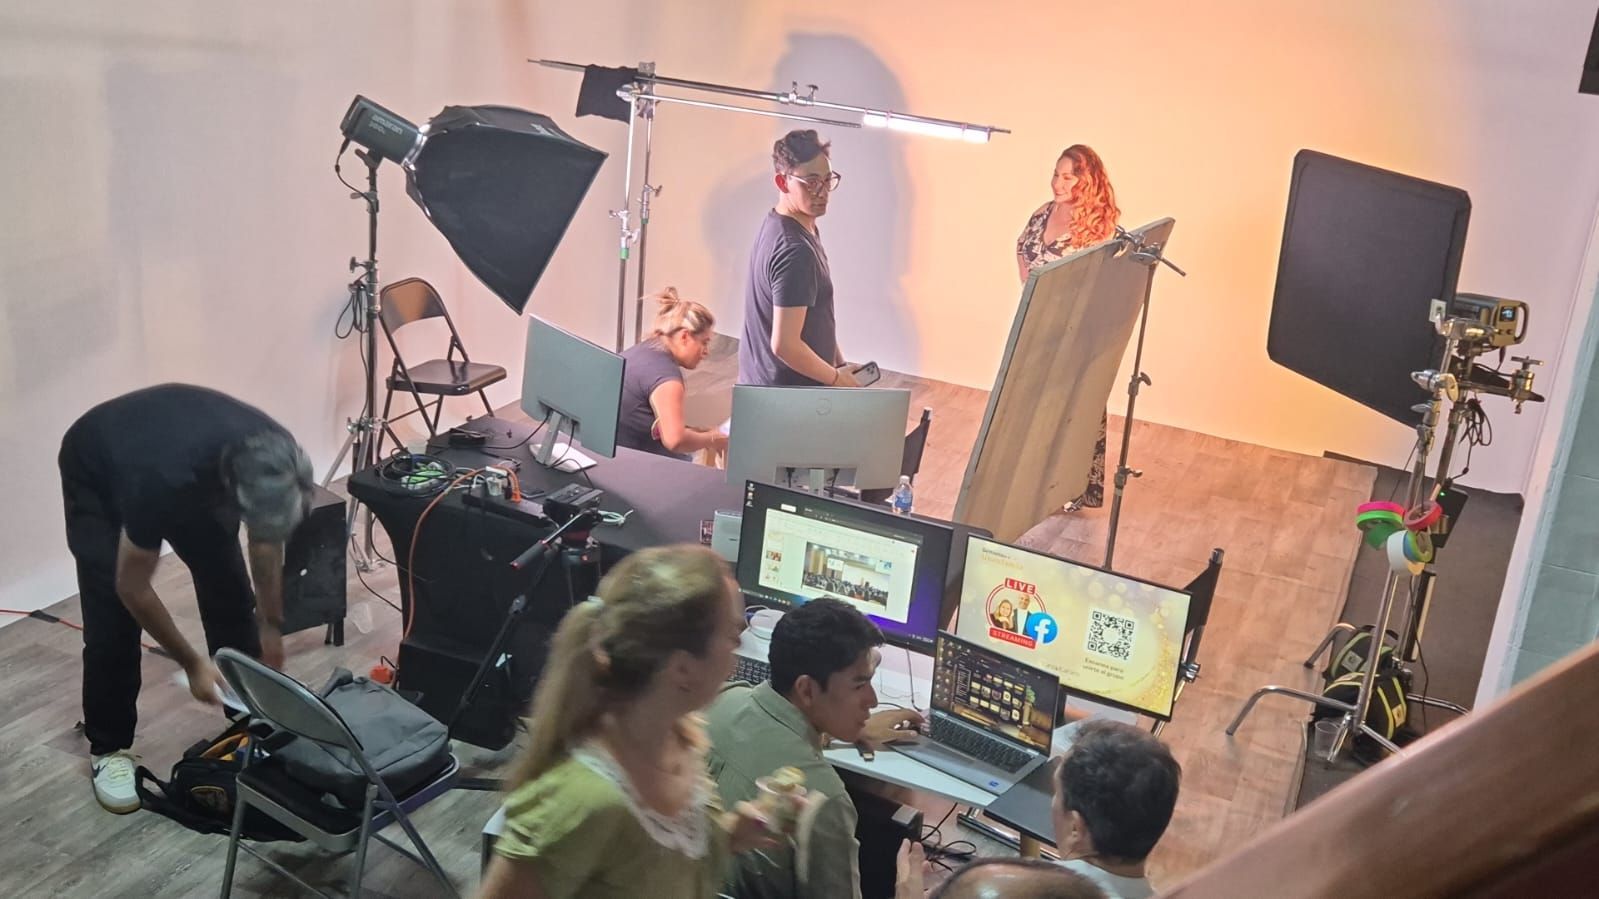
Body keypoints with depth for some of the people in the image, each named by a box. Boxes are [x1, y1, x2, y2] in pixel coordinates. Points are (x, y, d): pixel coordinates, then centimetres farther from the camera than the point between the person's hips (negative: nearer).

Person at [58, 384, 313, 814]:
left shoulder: (274, 461, -31)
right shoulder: (164, 481, -46)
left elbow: (266, 541, -8)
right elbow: (133, 589, -29)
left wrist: (271, 628, -4)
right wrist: (192, 664, -21)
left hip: (193, 459, 5)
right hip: (96, 471, -5)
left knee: (228, 586, 1)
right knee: (113, 617, -12)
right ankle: (108, 748, 7)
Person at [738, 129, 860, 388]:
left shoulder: (777, 224, 6)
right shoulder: (795, 250, -25)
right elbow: (784, 344, -27)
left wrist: (838, 361, 13)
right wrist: (836, 378, -14)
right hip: (787, 396, -10)